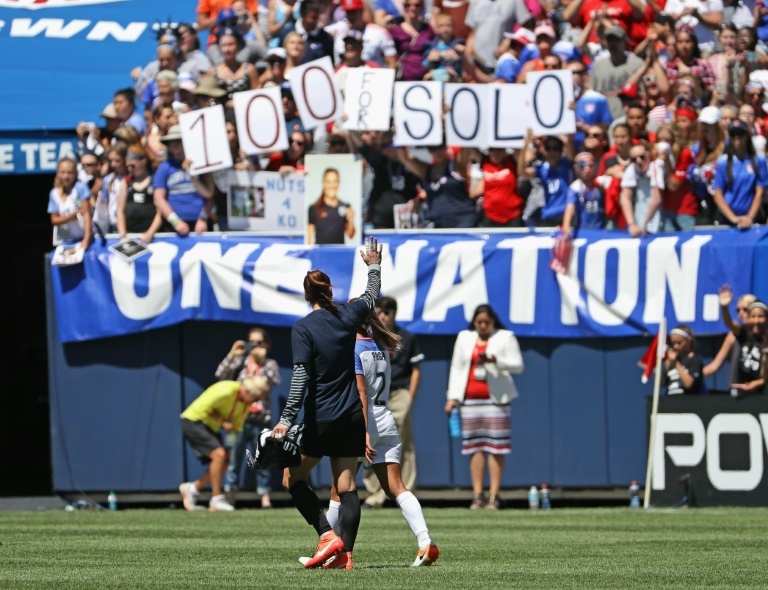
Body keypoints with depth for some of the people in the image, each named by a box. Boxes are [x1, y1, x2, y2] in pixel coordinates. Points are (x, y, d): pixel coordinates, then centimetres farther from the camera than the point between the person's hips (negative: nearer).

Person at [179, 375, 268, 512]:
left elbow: (236, 427, 8)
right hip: (193, 422, -9)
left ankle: (192, 488, 17)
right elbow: (204, 408, -22)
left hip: (210, 427, 9)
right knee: (219, 454, -22)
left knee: (223, 464, 1)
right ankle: (216, 499, -17)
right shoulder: (226, 391, -27)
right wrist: (223, 422, -21)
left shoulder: (246, 403, 0)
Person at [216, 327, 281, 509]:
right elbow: (220, 375, -1)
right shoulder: (240, 361, 10)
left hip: (260, 419, -1)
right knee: (233, 457, -2)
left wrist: (262, 359, -13)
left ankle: (265, 496, 7)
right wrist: (232, 354, -8)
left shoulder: (270, 364, 9)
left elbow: (273, 380, -11)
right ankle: (229, 493, 1)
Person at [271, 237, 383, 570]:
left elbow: (301, 377, -17)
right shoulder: (347, 316, 3)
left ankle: (328, 536, -9)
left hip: (321, 418, -5)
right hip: (352, 416, 5)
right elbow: (371, 297, 25)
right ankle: (345, 553, -2)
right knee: (346, 484, 5)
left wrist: (287, 419, -18)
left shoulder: (303, 328, -11)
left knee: (293, 478, 7)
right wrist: (374, 266, 43)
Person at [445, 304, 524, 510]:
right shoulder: (464, 338, 15)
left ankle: (494, 496, -6)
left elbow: (518, 365, -1)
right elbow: (456, 368, 15)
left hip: (495, 398, -3)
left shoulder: (505, 338, 5)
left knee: (495, 446, -7)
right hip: (470, 398, 3)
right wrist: (453, 396, 6)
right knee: (475, 446, 0)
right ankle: (477, 496, -1)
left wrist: (495, 360, -16)